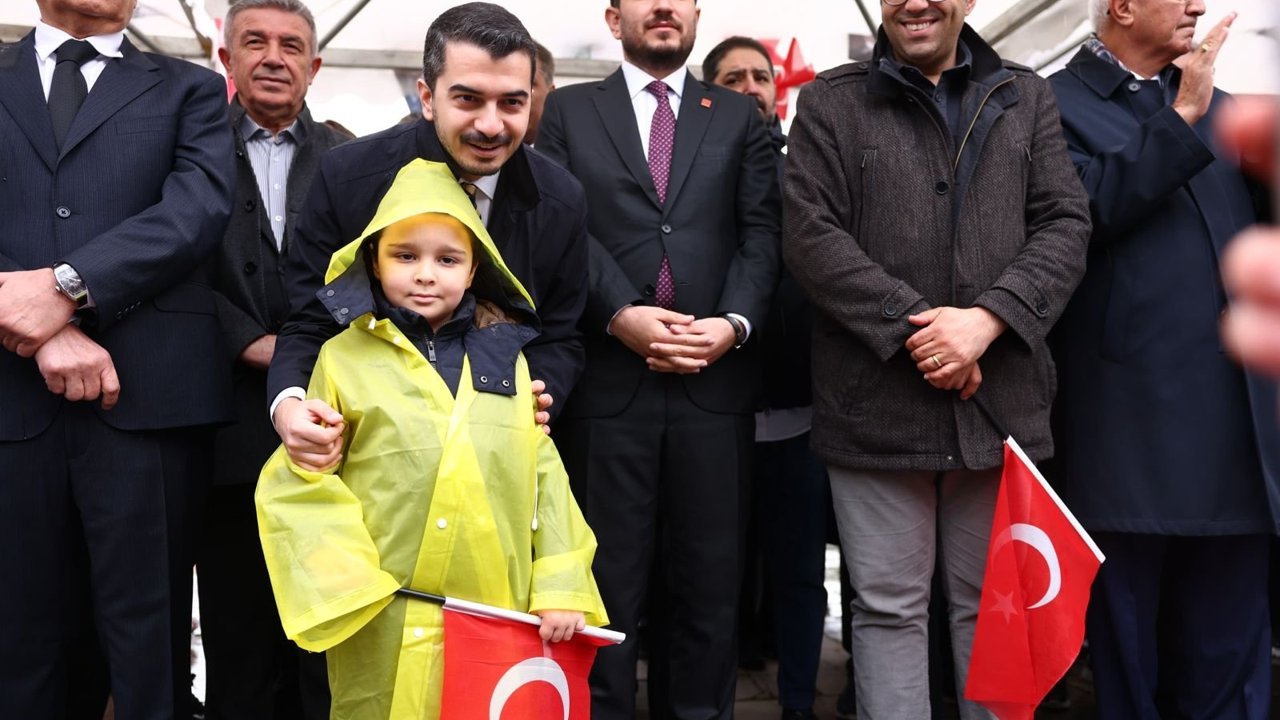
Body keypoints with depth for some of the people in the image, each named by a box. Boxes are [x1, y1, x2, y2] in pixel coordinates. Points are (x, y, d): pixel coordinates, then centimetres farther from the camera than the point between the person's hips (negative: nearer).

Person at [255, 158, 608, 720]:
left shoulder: (507, 358, 8)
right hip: (388, 626, -2)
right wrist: (346, 582, -10)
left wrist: (560, 589, 3)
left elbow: (545, 475, 8)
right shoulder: (344, 359, -2)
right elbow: (297, 484, -2)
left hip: (502, 614, 3)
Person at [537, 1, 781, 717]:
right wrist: (621, 314, -14)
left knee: (709, 580, 7)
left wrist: (735, 322, -11)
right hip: (608, 380, -1)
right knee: (610, 579, 5)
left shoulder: (740, 117, 15)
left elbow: (762, 232, 5)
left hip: (715, 381, 2)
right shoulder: (568, 111, 11)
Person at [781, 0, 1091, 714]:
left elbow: (1066, 224, 5)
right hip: (877, 400, -2)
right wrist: (914, 328, -12)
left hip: (1002, 399, 2)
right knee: (889, 607, 4)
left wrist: (987, 318, -12)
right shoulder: (831, 101, 7)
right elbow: (811, 233, -4)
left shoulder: (1027, 97, 14)